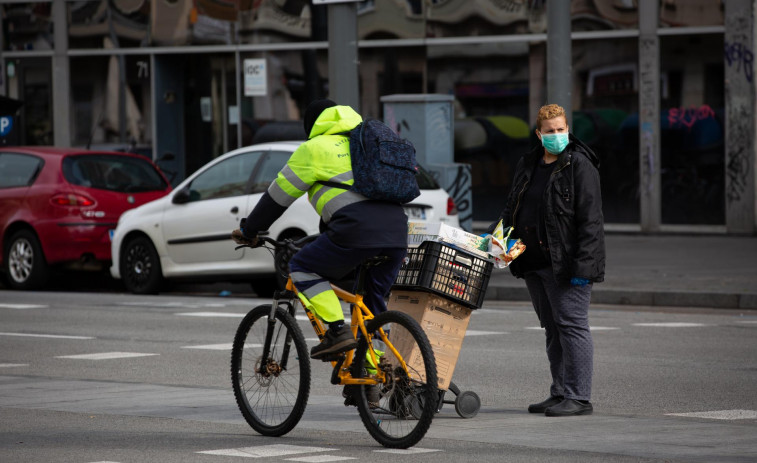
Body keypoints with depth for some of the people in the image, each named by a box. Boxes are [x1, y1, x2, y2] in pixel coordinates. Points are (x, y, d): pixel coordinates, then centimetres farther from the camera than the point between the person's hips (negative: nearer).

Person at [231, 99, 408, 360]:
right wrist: (324, 233, 48)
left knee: (302, 268, 10)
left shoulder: (315, 148, 11)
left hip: (358, 231, -7)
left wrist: (248, 231, 24)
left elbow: (278, 196, 13)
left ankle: (338, 331, -4)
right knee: (374, 303, 18)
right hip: (397, 235, 7)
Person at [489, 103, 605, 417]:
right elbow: (512, 209, 24)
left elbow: (590, 220, -13)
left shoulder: (580, 166, -8)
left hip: (565, 263, -8)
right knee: (552, 329, 12)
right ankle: (560, 393, 17)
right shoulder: (528, 165, 15)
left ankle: (579, 397, -7)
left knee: (571, 325, -8)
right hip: (534, 262, 8)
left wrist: (582, 263, -19)